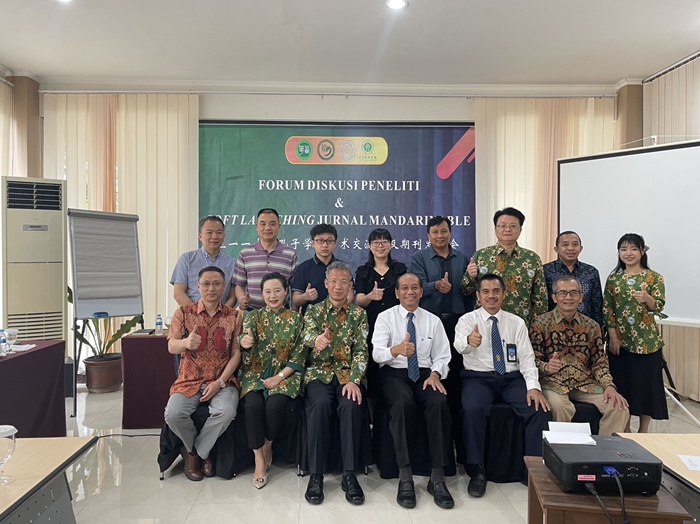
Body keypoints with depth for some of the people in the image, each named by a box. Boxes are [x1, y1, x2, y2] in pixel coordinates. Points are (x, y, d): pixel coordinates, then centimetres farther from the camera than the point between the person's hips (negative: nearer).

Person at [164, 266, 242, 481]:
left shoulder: (233, 316, 2)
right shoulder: (184, 312, 1)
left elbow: (236, 353, -2)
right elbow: (171, 347, -9)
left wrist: (220, 382, -14)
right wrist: (186, 342, -34)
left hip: (222, 381, 0)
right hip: (189, 380, 1)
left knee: (226, 412, -30)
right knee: (173, 414, -25)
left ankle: (195, 452, 1)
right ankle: (197, 451, 8)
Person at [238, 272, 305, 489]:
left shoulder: (295, 319, 3)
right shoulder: (253, 317, 7)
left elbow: (299, 356, 0)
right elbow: (244, 342, -10)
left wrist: (279, 377, -13)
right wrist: (245, 344, -36)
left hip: (285, 375, -1)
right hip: (255, 373, 1)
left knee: (274, 405, -29)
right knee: (253, 404, -28)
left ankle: (267, 448, 0)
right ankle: (259, 460, -14)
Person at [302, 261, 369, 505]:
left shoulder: (359, 313, 8)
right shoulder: (314, 310, 7)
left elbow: (361, 350, 0)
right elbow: (307, 335, -14)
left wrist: (354, 380, -17)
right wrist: (316, 340, -41)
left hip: (348, 374, 0)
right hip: (319, 373, 0)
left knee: (351, 405, -31)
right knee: (319, 404, -31)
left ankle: (349, 474, -20)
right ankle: (315, 474, -20)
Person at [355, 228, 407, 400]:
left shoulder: (400, 268, 9)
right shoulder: (362, 271, 8)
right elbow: (359, 301, -3)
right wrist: (371, 296, -23)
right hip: (370, 327, 0)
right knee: (371, 369, -4)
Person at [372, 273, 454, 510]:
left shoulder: (433, 320, 11)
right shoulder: (385, 317, 2)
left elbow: (442, 357, 9)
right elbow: (377, 353, -12)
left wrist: (435, 374, -13)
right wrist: (396, 350, -35)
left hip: (425, 374, 2)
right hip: (394, 373, -2)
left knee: (440, 404, -30)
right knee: (403, 403, -35)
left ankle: (437, 478, -21)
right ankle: (405, 477, -27)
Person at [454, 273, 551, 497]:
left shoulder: (517, 323, 10)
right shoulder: (467, 320, 1)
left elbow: (526, 358, 3)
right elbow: (459, 344, -21)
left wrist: (533, 386, -14)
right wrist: (469, 341, -47)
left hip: (512, 378, 3)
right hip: (478, 377, -2)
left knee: (540, 409, -22)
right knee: (472, 410, -31)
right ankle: (477, 471, -14)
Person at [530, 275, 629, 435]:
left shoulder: (592, 326, 10)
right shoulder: (541, 323, -2)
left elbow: (599, 363, 9)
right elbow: (533, 359, -4)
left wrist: (609, 385, -7)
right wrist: (546, 367, -25)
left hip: (585, 384, 4)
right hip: (553, 383, -4)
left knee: (619, 408, -16)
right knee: (560, 407, -34)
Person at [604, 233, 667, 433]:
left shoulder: (654, 278, -2)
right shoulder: (613, 279, 4)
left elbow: (659, 306, -11)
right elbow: (607, 309, 2)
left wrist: (647, 299, -33)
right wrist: (613, 337, -5)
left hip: (647, 341, -2)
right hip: (621, 341, 2)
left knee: (646, 383, 4)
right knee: (621, 384, 8)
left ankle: (643, 431, 20)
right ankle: (625, 431, 22)